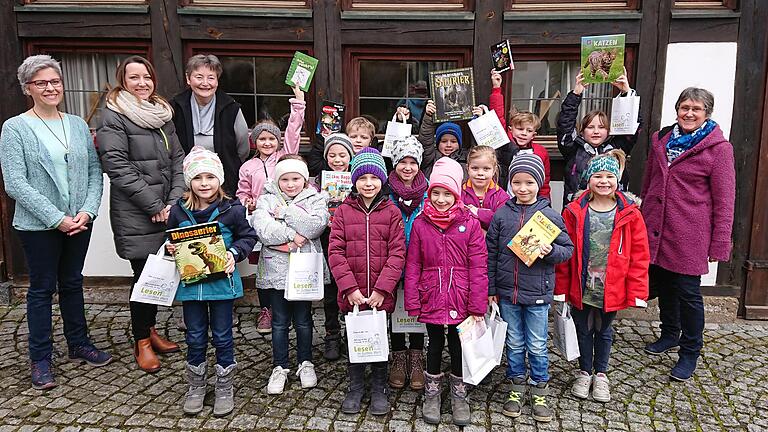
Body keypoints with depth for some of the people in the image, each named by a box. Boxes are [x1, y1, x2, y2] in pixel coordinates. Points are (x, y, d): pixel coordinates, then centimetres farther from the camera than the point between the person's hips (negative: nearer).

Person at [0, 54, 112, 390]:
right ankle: (40, 359, 19)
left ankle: (79, 345, 29)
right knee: (42, 288, 6)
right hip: (38, 225, -4)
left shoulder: (78, 125, 7)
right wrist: (56, 218, -17)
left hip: (79, 222, 4)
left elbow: (94, 171, 5)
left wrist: (88, 210, -10)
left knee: (72, 283, 15)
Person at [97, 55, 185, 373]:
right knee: (143, 274, 1)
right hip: (135, 215, -6)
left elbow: (177, 158, 11)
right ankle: (142, 342, 17)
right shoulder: (113, 117, -5)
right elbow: (118, 167, -13)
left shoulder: (163, 113, 15)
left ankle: (150, 329, 31)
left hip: (166, 210, 6)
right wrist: (155, 206, -14)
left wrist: (174, 200, -2)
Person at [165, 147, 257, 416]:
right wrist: (170, 249, -9)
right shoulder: (178, 211, -2)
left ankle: (224, 388, 27)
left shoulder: (232, 210, -9)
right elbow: (170, 240, 12)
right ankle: (196, 387, 33)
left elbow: (248, 236, 1)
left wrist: (235, 253, -15)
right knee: (195, 338, 15)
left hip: (221, 281, -2)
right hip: (190, 282, 2)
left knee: (222, 337, 10)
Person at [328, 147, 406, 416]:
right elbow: (335, 252, -5)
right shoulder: (343, 211, 0)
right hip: (352, 294, 1)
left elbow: (397, 253, -6)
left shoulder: (391, 212, -2)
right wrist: (350, 287, -13)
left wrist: (382, 288, -14)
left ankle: (379, 390, 30)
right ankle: (355, 388, 32)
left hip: (381, 295, -1)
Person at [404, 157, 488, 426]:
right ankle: (432, 392, 34)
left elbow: (478, 267, -7)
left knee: (458, 346, 14)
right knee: (435, 344, 16)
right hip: (431, 299, 1)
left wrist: (478, 305, -9)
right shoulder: (420, 224, -2)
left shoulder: (470, 224, -7)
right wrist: (412, 303, -3)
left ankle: (458, 393, 34)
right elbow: (413, 266, 0)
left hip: (460, 300, -1)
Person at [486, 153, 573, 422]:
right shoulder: (501, 214, -1)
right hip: (507, 292, 2)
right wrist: (491, 288, 3)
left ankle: (540, 392, 28)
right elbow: (491, 253, 3)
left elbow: (567, 248, 1)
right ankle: (517, 389, 32)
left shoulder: (550, 215, -5)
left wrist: (550, 251, -21)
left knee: (537, 347, 10)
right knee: (514, 344, 15)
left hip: (537, 293, -2)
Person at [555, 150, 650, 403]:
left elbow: (639, 255, -5)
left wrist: (637, 293, -8)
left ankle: (600, 374, 38)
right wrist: (561, 288, -4)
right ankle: (584, 372, 36)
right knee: (583, 330, 16)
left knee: (604, 331, 19)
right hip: (581, 288, 0)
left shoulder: (629, 213, -8)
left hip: (611, 289, 0)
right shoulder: (574, 212, -8)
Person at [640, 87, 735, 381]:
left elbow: (724, 199, -7)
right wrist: (643, 220, 17)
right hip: (656, 230, 5)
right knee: (663, 285, 17)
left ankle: (690, 352, 20)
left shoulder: (718, 148, -6)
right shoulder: (661, 139, 9)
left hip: (689, 234, -5)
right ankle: (670, 334, 38)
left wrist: (719, 243, -9)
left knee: (687, 292, 3)